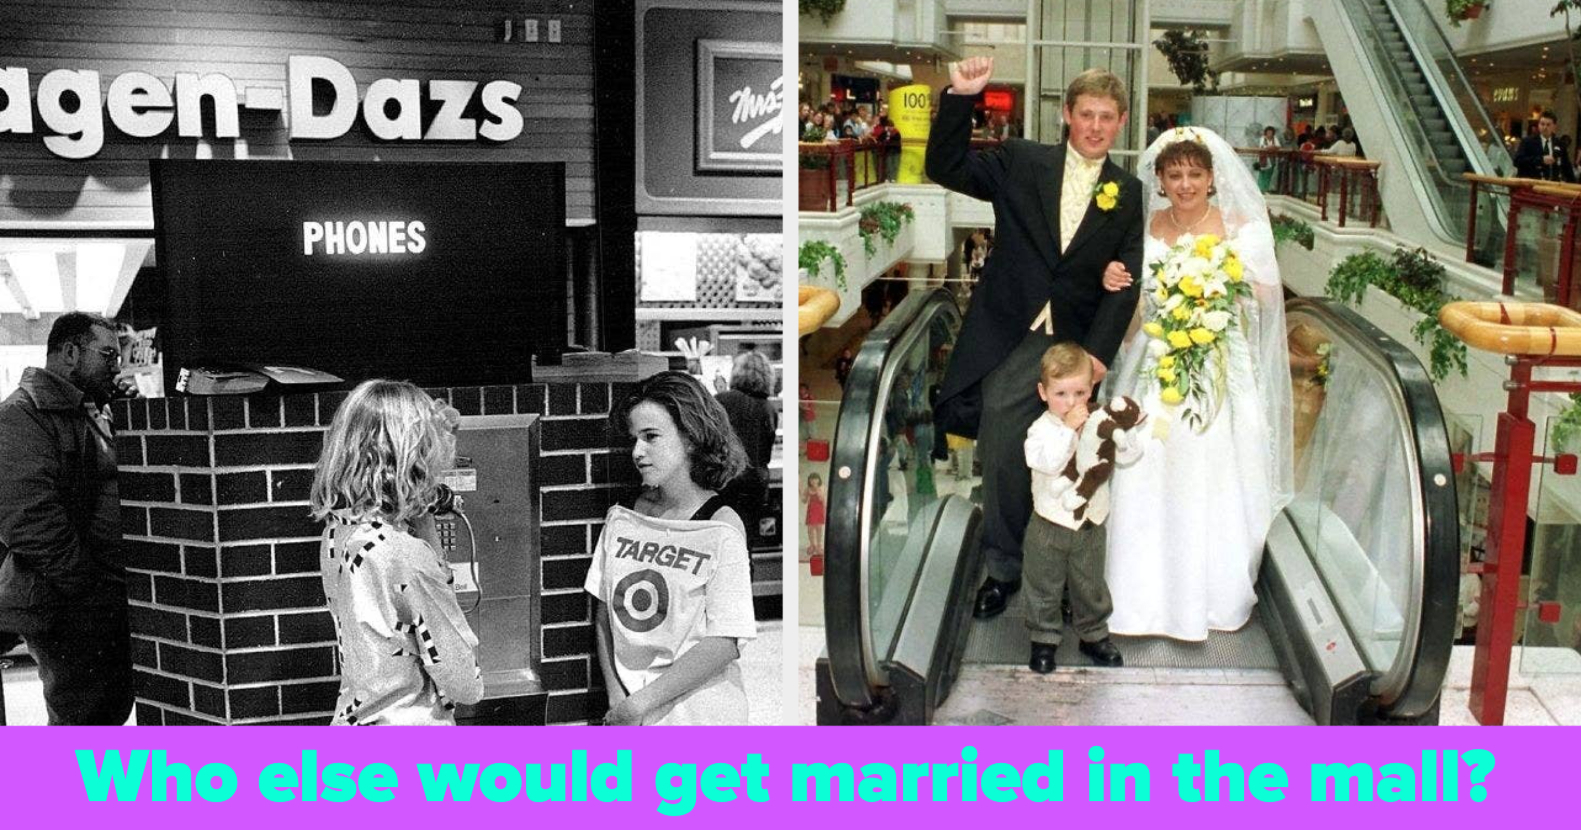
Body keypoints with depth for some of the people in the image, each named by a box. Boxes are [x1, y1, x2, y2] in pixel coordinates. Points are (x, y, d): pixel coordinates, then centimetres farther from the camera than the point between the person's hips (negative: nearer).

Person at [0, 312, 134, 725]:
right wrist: (87, 586, -20)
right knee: (80, 718, -3)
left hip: (107, 607, 10)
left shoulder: (92, 415, 19)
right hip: (69, 612, -10)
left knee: (113, 709, 17)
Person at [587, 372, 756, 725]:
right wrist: (616, 696, -2)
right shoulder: (622, 518, 5)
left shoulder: (721, 530, -10)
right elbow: (604, 614, 10)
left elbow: (723, 645, -14)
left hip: (699, 716, -4)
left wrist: (640, 703, -12)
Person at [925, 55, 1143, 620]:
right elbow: (945, 168, -1)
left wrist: (1098, 352, -11)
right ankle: (1004, 569, 17)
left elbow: (1126, 282, 0)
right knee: (1002, 462, 0)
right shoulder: (1021, 162, 5)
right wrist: (960, 97, -15)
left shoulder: (1129, 195, 6)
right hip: (1010, 342, 0)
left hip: (1079, 347, 1)